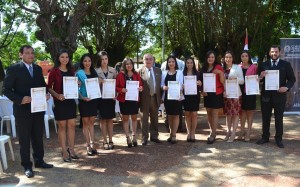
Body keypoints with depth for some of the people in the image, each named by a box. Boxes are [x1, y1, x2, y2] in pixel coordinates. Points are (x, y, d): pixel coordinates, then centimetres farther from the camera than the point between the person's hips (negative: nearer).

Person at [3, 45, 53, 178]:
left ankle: (39, 161, 29)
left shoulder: (38, 69, 10)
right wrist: (20, 99, -22)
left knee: (38, 137, 15)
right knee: (24, 139, 5)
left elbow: (43, 85, 17)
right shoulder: (13, 69, -7)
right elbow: (6, 89, -9)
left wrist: (46, 94, -4)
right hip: (23, 110, -5)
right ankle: (27, 166, 16)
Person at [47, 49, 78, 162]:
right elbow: (49, 87, -5)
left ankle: (71, 149, 15)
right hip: (59, 102, -4)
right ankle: (64, 151, 9)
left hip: (71, 101, 4)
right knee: (62, 126, 1)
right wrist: (57, 95, -20)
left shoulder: (71, 71, 11)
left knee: (72, 125, 5)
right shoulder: (54, 71, -4)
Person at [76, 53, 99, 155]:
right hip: (84, 100, -4)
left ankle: (92, 144, 11)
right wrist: (82, 97, -19)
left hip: (94, 100, 4)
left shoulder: (94, 73, 11)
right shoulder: (79, 73, -2)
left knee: (91, 122, 7)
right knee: (85, 122, 2)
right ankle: (88, 146, 7)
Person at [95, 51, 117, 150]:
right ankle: (105, 141, 13)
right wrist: (98, 82, -18)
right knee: (103, 119, 5)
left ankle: (110, 140, 16)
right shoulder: (96, 71, -2)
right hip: (101, 97, -2)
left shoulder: (113, 70, 4)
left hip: (111, 97, 2)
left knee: (110, 119, 7)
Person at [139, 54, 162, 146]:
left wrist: (160, 97, 5)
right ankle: (145, 138, 16)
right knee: (144, 118, 6)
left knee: (155, 118, 13)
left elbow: (160, 84, 9)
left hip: (155, 97, 4)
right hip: (145, 98, -4)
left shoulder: (158, 71, 8)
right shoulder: (140, 71, -4)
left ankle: (154, 136, 26)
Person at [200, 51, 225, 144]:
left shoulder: (218, 67, -5)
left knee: (214, 114, -4)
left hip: (216, 94, -5)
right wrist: (202, 90, 1)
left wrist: (220, 73, -25)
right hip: (207, 94, 5)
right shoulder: (204, 68, 9)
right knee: (209, 114, 10)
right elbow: (202, 81, 14)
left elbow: (222, 81, -10)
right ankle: (212, 132, 23)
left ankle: (213, 135, 0)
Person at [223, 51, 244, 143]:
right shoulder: (222, 68, 8)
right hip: (226, 94, 3)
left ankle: (233, 133, 5)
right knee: (228, 113, 11)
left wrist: (235, 78, -20)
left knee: (235, 113, -1)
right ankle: (228, 131, 23)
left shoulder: (237, 67, 0)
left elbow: (242, 81, -1)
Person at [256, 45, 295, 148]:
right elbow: (259, 80, 6)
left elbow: (292, 79, 0)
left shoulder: (286, 64, 1)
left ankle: (278, 139, 16)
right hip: (266, 95, 2)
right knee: (265, 118, 10)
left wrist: (287, 87, -17)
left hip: (279, 95, -2)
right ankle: (265, 137, 22)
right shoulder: (263, 65, 5)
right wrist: (261, 77, -17)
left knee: (279, 118, 7)